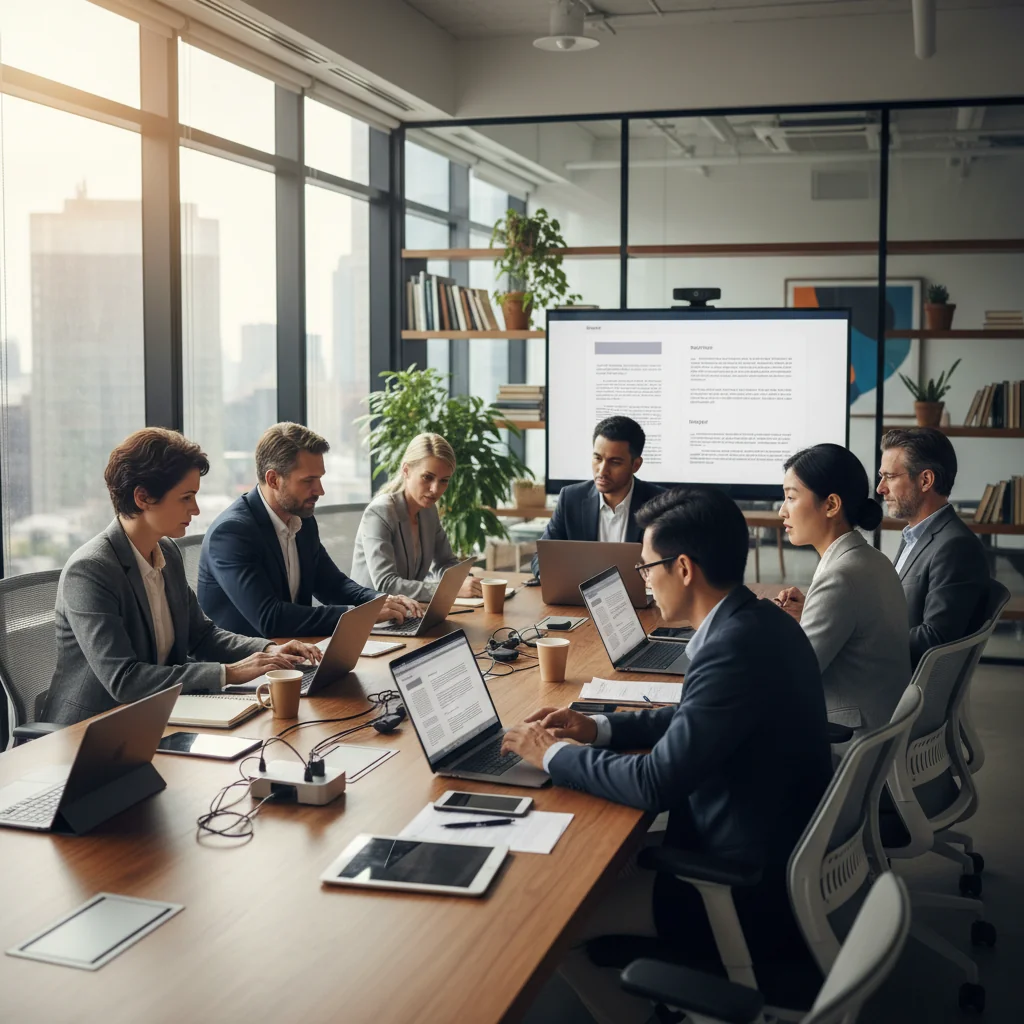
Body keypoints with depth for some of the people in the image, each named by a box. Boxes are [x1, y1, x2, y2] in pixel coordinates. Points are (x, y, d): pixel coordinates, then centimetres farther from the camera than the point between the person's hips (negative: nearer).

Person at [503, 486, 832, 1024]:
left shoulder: (735, 646, -27)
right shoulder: (757, 621, 2)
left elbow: (654, 783, -27)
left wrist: (555, 754, -12)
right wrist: (600, 728, 8)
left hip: (754, 898, -9)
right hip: (777, 857, 9)